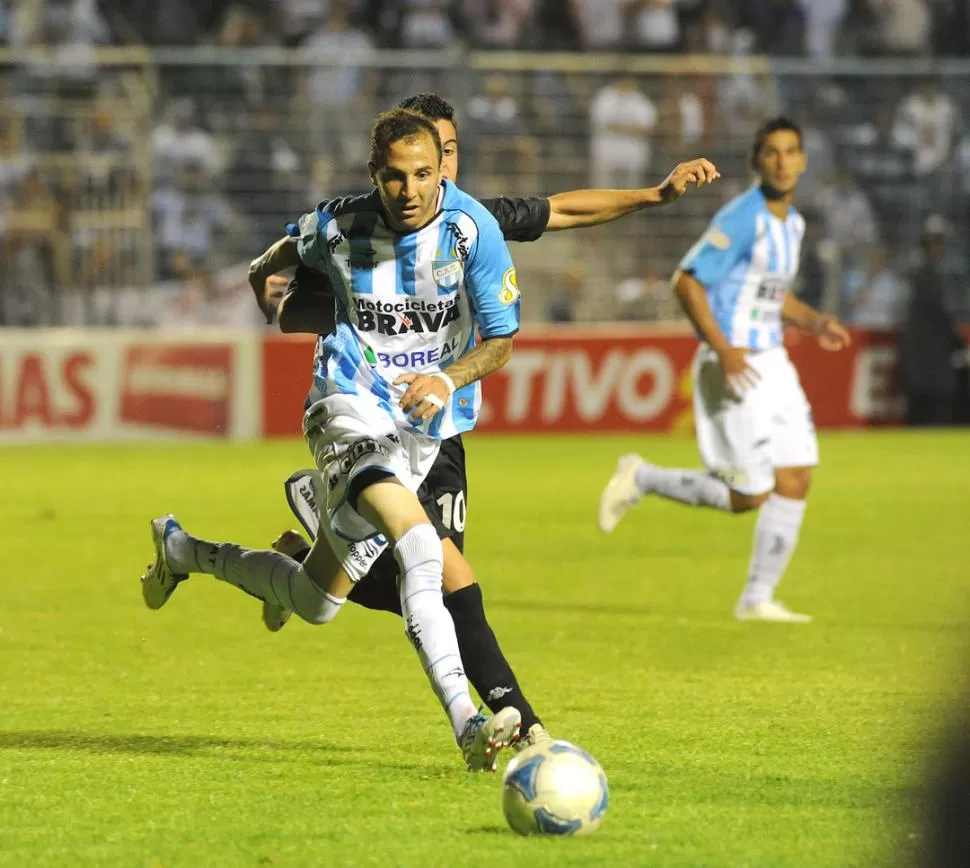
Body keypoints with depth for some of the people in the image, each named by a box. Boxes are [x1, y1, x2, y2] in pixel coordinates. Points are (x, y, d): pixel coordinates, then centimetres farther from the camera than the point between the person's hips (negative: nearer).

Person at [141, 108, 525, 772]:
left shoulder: (473, 228, -10)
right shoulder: (341, 227, -9)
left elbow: (501, 338, -4)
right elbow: (290, 250, 16)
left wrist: (449, 381, -22)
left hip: (425, 421, 4)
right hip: (351, 405, -4)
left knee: (315, 601, 11)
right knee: (419, 545, -32)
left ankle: (183, 551, 37)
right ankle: (466, 723, -40)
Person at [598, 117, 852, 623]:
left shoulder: (791, 222, 12)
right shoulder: (742, 217, -16)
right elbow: (686, 282, -19)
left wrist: (814, 322, 8)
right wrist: (722, 348, -27)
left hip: (770, 362, 8)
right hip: (735, 367, -8)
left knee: (795, 481, 1)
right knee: (748, 496, -7)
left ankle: (758, 599, 9)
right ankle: (641, 479, 13)